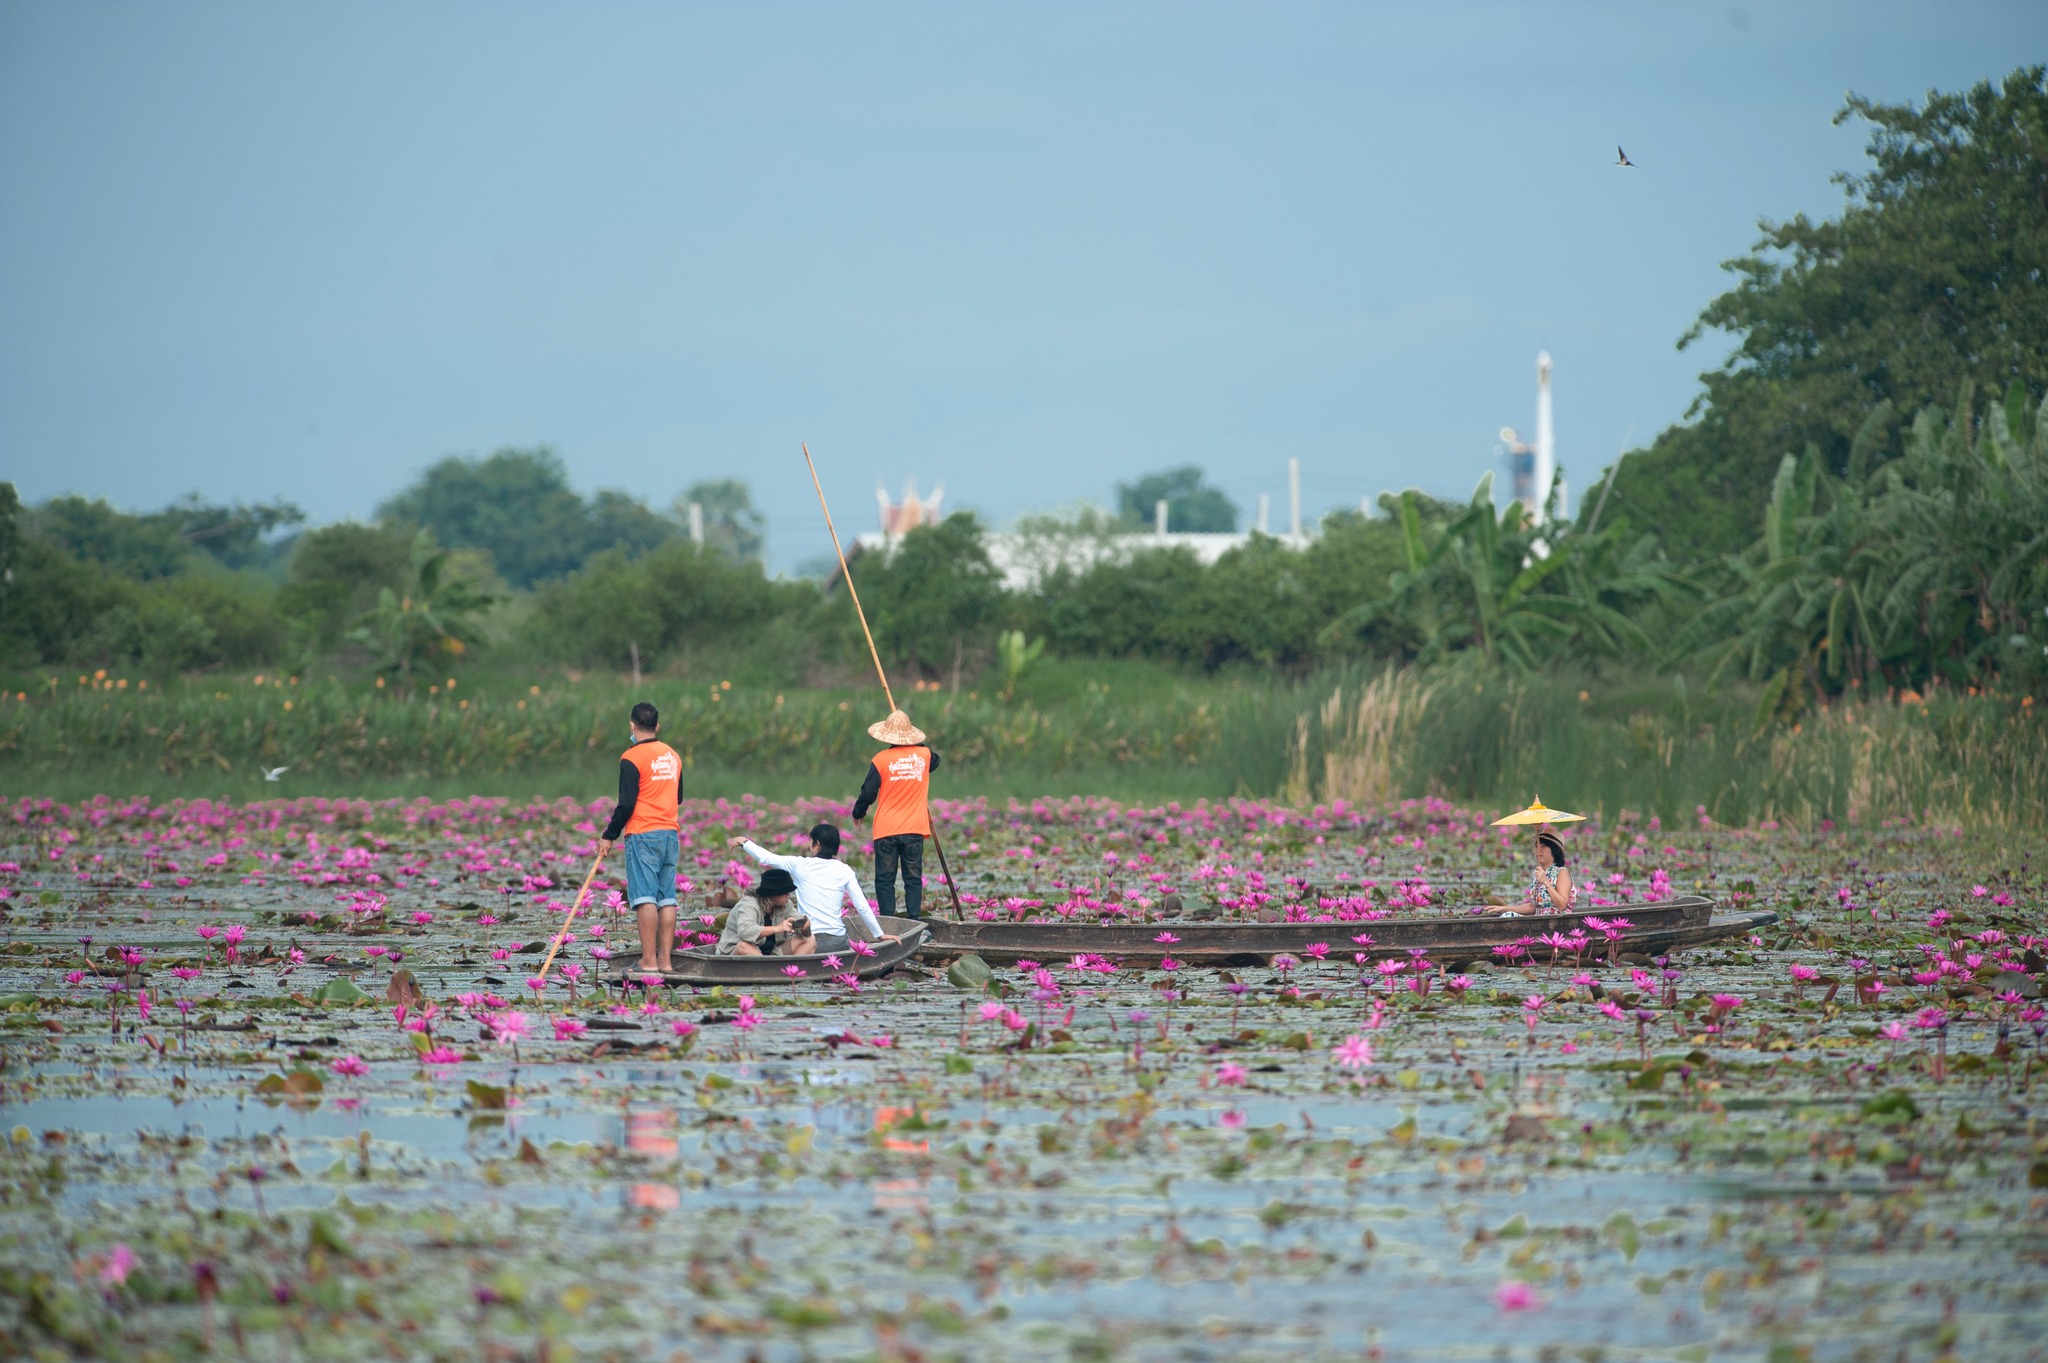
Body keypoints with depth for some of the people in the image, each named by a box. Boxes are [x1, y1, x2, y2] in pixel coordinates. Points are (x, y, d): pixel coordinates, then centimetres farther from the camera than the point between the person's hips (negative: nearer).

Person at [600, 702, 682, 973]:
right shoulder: (673, 755, 13)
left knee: (645, 898, -8)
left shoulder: (632, 757, -9)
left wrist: (610, 836, -4)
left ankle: (649, 960, -13)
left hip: (643, 836, -6)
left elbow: (626, 803, -12)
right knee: (667, 899, 5)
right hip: (671, 834, 6)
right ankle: (665, 959, 3)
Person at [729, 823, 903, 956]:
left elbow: (766, 858, 13)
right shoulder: (844, 871, 3)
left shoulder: (800, 865, 1)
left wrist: (744, 843, 31)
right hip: (838, 940, 2)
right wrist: (879, 935, 14)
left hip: (809, 938, -2)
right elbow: (863, 907, 3)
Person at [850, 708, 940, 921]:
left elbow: (868, 793, -4)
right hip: (914, 830, 2)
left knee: (885, 880, 4)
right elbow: (935, 762, 27)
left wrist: (858, 813, 14)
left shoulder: (882, 759, -8)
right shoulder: (924, 755, 1)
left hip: (886, 831, -2)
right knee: (913, 880, 7)